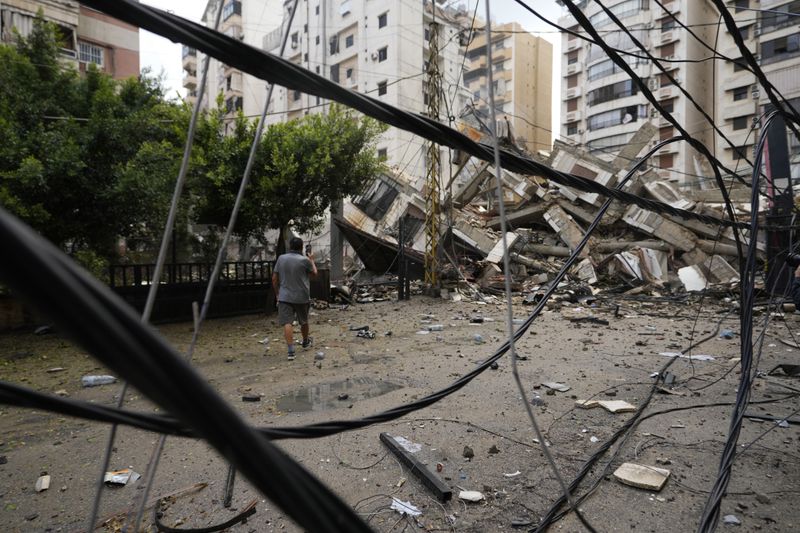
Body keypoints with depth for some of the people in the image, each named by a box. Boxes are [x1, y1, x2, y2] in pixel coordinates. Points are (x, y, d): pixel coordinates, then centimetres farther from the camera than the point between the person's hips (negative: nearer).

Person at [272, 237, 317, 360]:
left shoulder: (281, 258, 0)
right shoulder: (304, 260, -10)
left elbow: (274, 278, 5)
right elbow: (314, 274, 6)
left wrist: (277, 293, 17)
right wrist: (311, 260, 19)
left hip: (284, 297, 1)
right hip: (302, 297, -1)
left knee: (287, 323, -4)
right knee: (304, 321, 20)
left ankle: (291, 350, -15)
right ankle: (305, 342, 41)